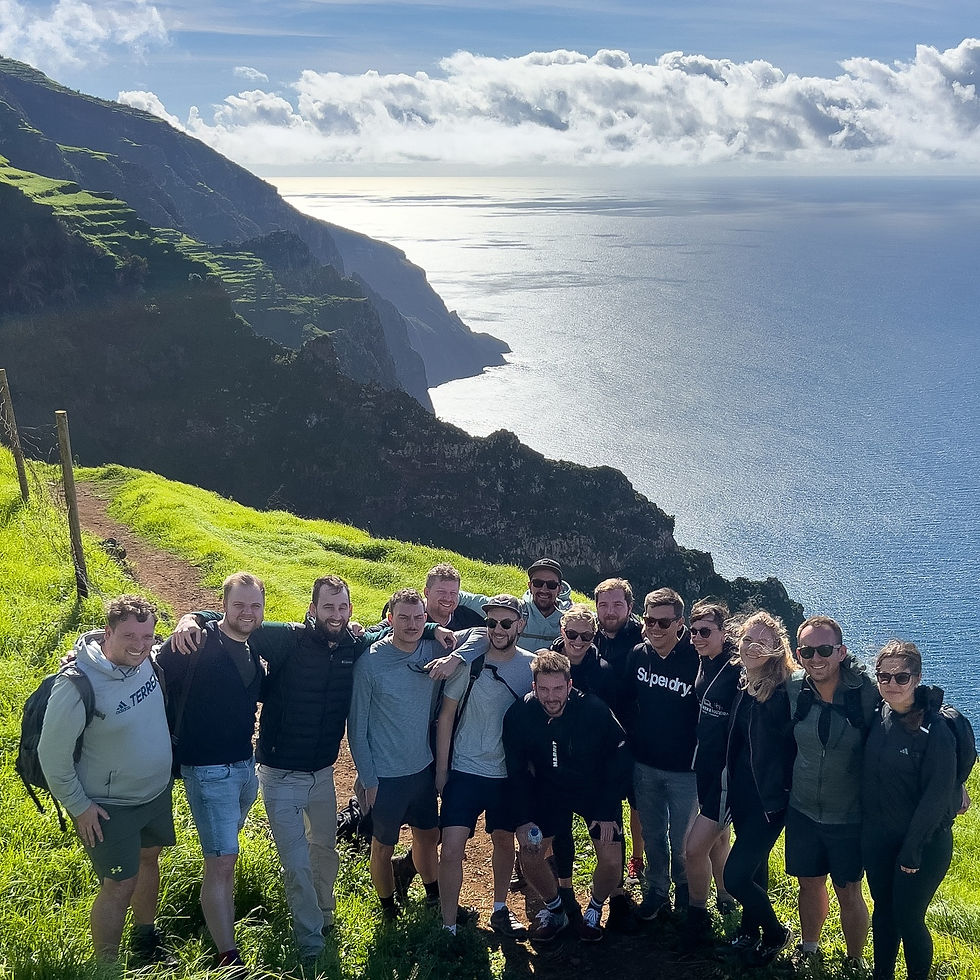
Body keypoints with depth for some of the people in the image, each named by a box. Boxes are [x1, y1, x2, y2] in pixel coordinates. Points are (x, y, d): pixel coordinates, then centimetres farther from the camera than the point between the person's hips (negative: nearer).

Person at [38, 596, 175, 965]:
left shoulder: (146, 659, -12)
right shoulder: (77, 686, -30)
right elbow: (52, 753, -19)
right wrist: (78, 805, -12)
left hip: (157, 791, 7)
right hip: (110, 807, -7)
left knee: (149, 859, 23)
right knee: (120, 885, 0)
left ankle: (145, 941, 46)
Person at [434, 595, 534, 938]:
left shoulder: (531, 665, -5)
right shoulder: (469, 661, -10)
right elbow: (446, 715, -3)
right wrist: (441, 769, -3)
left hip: (509, 773, 3)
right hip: (465, 771, -2)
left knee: (504, 840, 17)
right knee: (451, 849, -9)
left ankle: (500, 910, 38)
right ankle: (448, 928, 4)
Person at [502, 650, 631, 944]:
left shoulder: (595, 710, -28)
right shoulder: (518, 716, -21)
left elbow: (618, 761, -14)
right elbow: (518, 771, -8)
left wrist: (607, 812, -14)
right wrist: (524, 819, -12)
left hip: (598, 791, -2)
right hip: (549, 792, 2)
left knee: (611, 862, -11)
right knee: (530, 855, -7)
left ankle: (594, 911, 20)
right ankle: (554, 910, 20)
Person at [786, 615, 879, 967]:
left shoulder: (867, 691, -20)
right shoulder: (794, 690, -9)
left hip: (850, 816, -3)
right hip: (803, 811, 3)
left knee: (848, 893, 10)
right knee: (810, 884, 19)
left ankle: (855, 962, 32)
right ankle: (808, 951, 42)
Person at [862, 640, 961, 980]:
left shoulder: (934, 730, -19)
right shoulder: (879, 719, -2)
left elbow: (938, 795, -18)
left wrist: (912, 849, -16)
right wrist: (868, 830, 5)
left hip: (923, 842, -5)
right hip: (878, 838, 5)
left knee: (908, 918, 3)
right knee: (883, 911, 16)